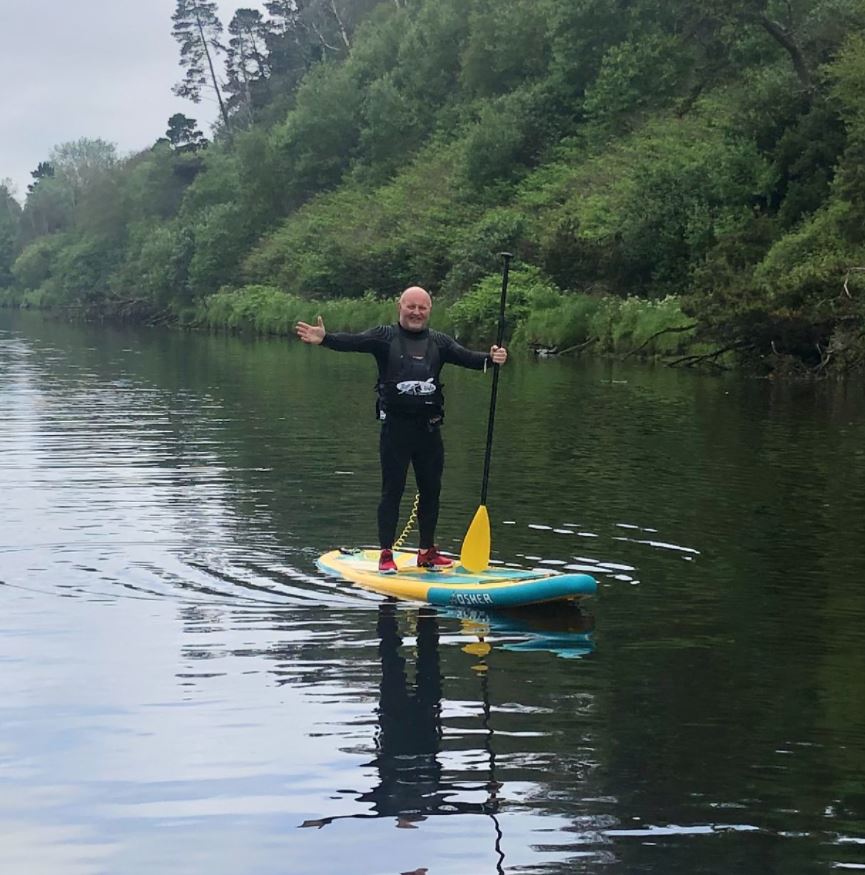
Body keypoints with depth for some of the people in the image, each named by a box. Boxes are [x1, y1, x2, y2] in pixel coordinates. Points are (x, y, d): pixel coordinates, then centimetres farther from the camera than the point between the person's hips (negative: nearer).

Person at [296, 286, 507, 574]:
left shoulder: (439, 342, 9)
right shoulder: (385, 337, -1)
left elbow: (465, 357, -4)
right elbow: (353, 342, -16)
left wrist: (490, 358, -25)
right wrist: (324, 338, -35)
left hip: (429, 428, 4)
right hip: (396, 426, -4)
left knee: (431, 490, 10)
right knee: (392, 491, -1)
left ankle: (427, 552, 22)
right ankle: (386, 555, 4)